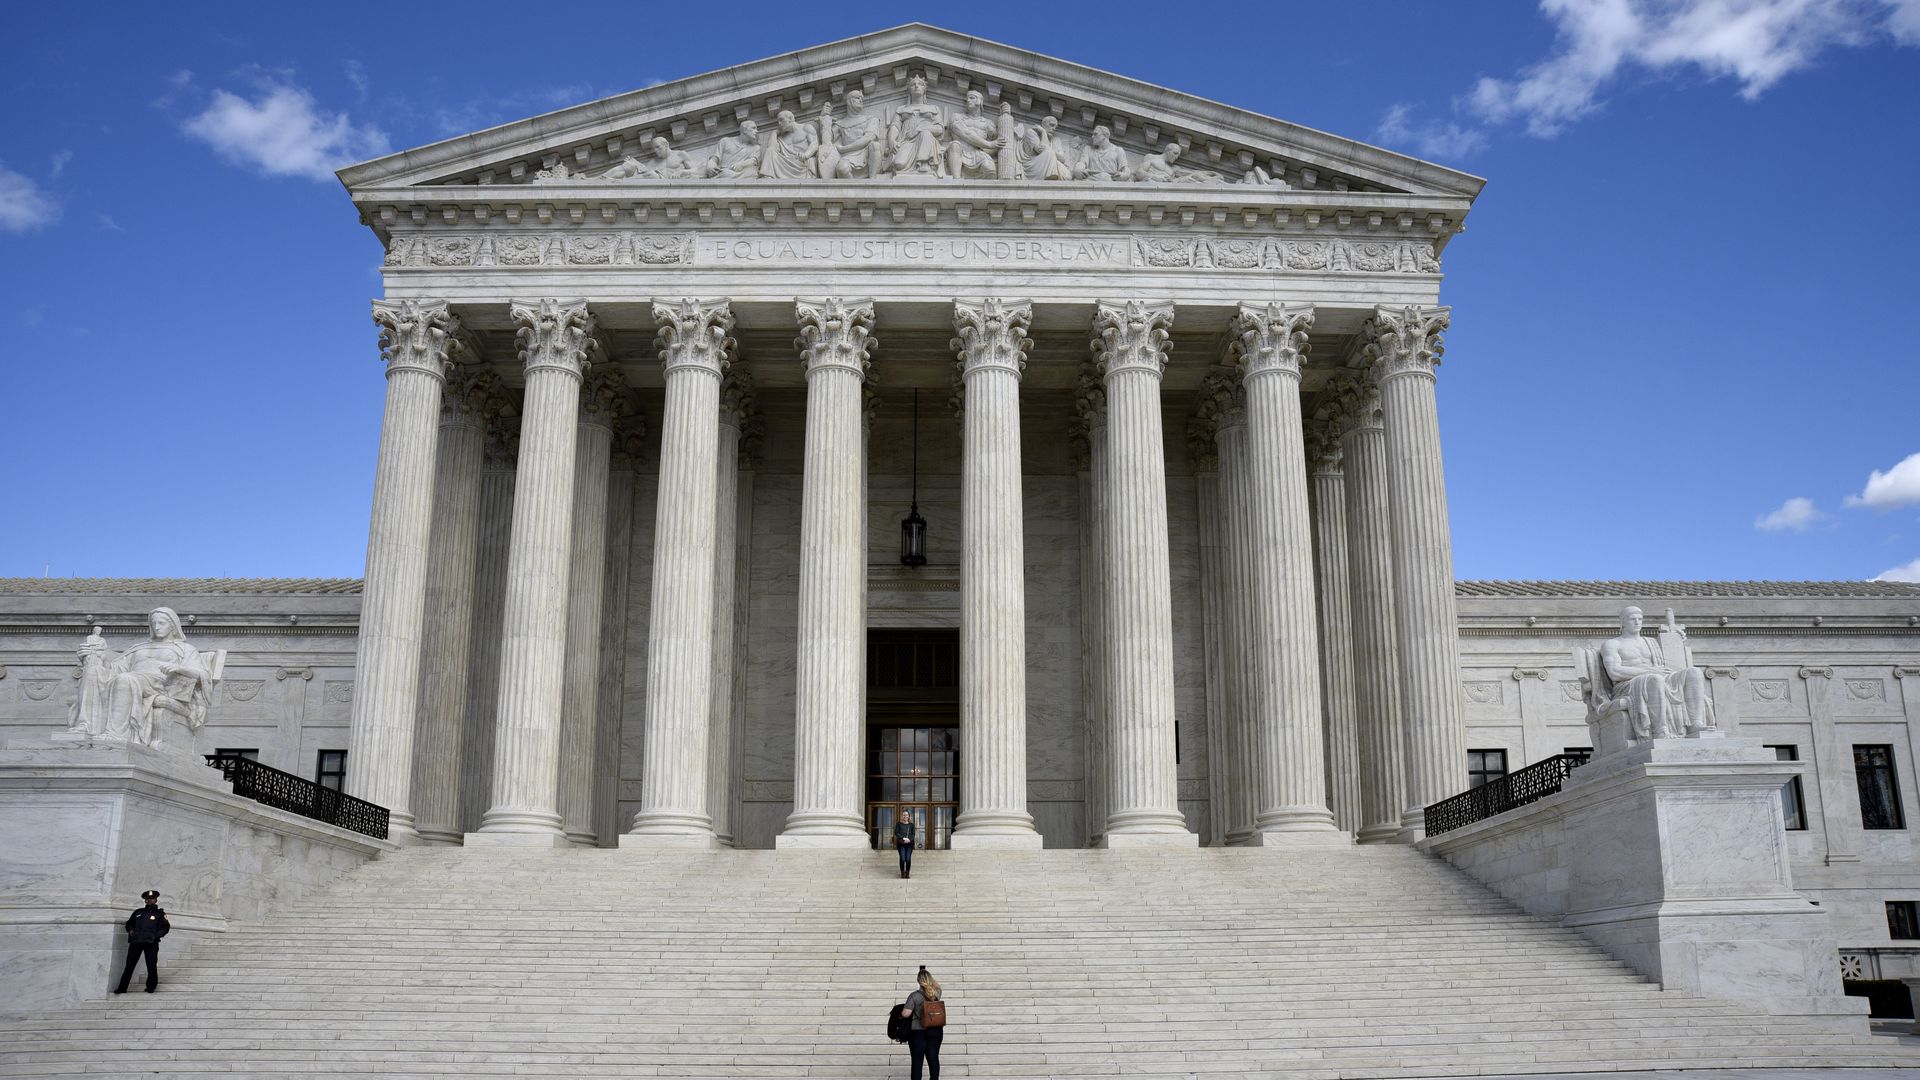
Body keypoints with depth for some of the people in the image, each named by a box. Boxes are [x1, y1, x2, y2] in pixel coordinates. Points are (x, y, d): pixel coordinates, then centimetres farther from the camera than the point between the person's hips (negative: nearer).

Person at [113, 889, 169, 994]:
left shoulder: (160, 914, 11)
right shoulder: (138, 912, 20)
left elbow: (165, 927, 4)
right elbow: (129, 923, 29)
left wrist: (156, 936, -10)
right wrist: (130, 930, 8)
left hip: (151, 943, -3)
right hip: (136, 941, 3)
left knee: (152, 966, -6)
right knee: (129, 965, 0)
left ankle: (150, 987, 4)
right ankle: (122, 988, 4)